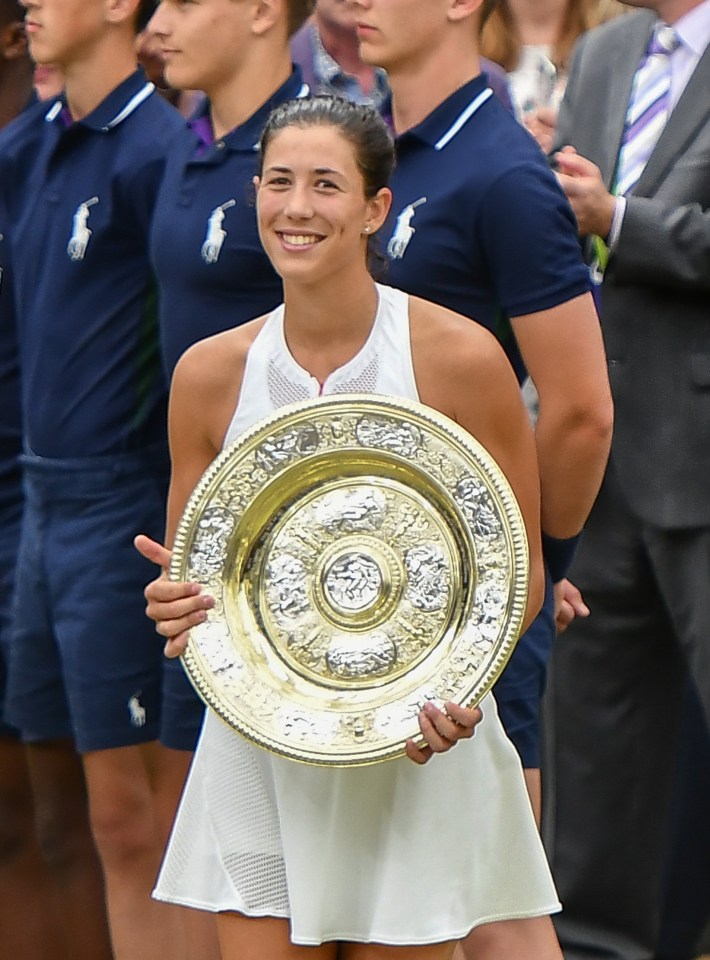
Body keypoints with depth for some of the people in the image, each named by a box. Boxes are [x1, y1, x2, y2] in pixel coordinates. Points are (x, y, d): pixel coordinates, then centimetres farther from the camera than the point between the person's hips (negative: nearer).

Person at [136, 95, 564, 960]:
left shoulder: (459, 359, -8)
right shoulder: (210, 373, 1)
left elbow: (518, 569, -2)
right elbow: (187, 574, 11)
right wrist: (176, 604, -13)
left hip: (414, 756, -2)